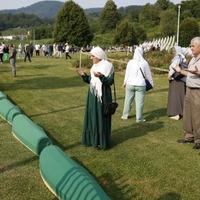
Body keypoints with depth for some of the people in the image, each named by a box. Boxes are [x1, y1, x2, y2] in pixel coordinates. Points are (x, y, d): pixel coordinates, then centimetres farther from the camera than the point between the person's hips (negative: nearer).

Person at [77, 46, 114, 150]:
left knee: (102, 118, -1)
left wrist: (101, 76, -33)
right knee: (92, 117, 12)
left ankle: (102, 141, 10)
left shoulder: (108, 66, -13)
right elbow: (91, 80, 11)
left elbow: (110, 81, -18)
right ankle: (93, 138, 24)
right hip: (93, 95, 8)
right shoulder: (94, 66, 10)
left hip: (103, 96, -8)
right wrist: (84, 75, -5)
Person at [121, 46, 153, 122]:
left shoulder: (130, 62, -3)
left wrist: (125, 82, 22)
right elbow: (148, 75, 2)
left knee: (128, 100, 14)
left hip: (130, 84, 2)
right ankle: (139, 118, 7)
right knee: (139, 102, 3)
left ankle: (125, 115, 24)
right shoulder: (144, 63, -6)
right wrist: (151, 83, 16)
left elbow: (127, 73, 6)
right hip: (140, 85, -2)